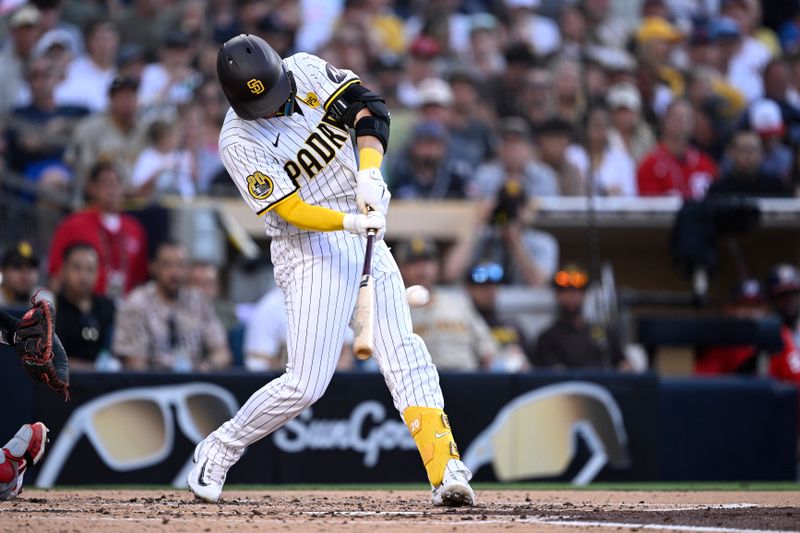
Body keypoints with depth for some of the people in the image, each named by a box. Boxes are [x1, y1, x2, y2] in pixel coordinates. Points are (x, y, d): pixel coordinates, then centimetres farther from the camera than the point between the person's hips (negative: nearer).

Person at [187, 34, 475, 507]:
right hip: (310, 250, -5)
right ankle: (218, 450, 12)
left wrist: (369, 170, -22)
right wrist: (351, 222, -34)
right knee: (306, 383, -9)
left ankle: (445, 469, -14)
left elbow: (369, 107, -6)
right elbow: (292, 211, -19)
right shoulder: (239, 142, -15)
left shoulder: (307, 71, -2)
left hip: (364, 234, 5)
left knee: (403, 351, -7)